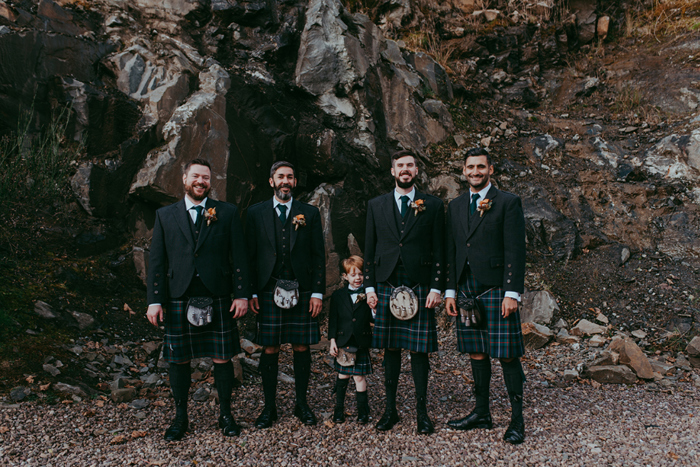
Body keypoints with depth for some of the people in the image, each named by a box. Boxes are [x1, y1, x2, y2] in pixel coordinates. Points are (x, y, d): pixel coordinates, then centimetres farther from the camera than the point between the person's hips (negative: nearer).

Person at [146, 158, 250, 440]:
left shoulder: (227, 213, 5)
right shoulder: (165, 215, 8)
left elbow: (239, 256, 3)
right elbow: (156, 261, 6)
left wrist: (242, 295, -3)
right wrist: (154, 300, 0)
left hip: (218, 300, -1)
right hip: (178, 300, 1)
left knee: (222, 358, 5)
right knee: (178, 360, 8)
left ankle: (225, 415, 22)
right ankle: (180, 417, 25)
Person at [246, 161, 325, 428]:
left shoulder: (310, 213, 7)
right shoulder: (256, 213, 7)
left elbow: (319, 255, 5)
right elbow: (250, 255, 6)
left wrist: (318, 292, -2)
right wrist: (251, 292, -1)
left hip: (302, 293, 1)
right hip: (268, 292, 0)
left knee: (302, 348, 6)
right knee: (270, 350, 3)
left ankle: (301, 404, 21)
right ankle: (269, 407, 17)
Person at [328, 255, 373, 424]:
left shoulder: (368, 295, 1)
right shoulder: (338, 295, 4)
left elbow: (374, 318, 0)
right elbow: (333, 319, 5)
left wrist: (370, 303, -16)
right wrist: (332, 340, -1)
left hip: (361, 343, -1)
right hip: (343, 342, 1)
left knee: (359, 376, 4)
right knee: (343, 375, 10)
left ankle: (363, 410, 18)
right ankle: (339, 408, 24)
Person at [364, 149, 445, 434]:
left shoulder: (432, 206, 6)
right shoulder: (376, 205, 11)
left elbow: (438, 251, 4)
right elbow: (369, 249, 10)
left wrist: (436, 288, -4)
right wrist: (369, 287, 4)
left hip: (419, 287, -1)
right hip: (386, 287, 2)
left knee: (419, 351, 1)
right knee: (390, 350, 7)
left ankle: (422, 411, 13)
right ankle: (390, 409, 18)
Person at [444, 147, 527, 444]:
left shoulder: (508, 203, -1)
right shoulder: (455, 206, 15)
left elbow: (515, 250, -7)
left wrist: (512, 293, -13)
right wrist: (450, 291, 10)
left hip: (496, 290, -5)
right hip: (467, 291, 5)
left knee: (507, 355, -2)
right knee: (476, 354, 11)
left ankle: (517, 419, 10)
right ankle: (481, 413, 23)